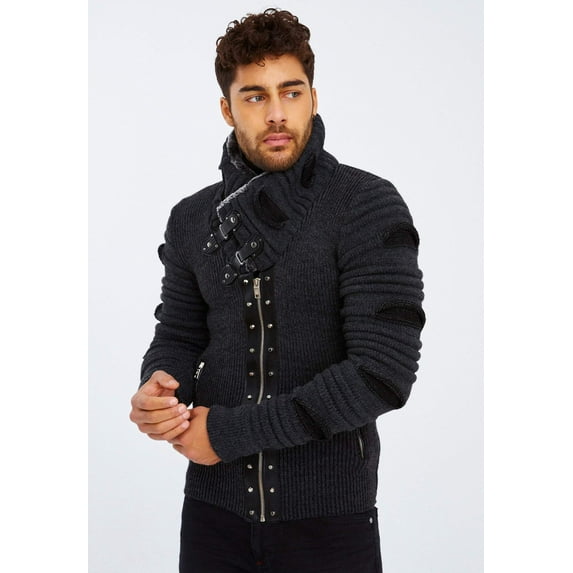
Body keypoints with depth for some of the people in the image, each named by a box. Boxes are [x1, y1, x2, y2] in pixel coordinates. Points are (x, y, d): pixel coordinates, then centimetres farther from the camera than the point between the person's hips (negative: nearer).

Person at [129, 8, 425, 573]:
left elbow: (384, 372, -19)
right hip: (215, 504, 4)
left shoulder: (369, 207, -12)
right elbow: (178, 335, 12)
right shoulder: (192, 219, 4)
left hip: (328, 509, -3)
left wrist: (231, 431, -17)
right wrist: (158, 388, -14)